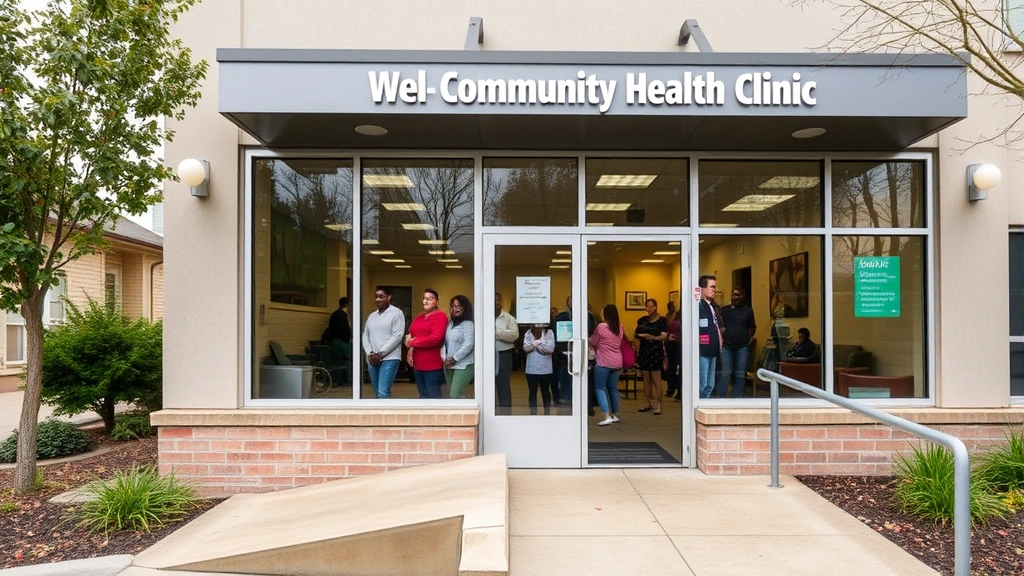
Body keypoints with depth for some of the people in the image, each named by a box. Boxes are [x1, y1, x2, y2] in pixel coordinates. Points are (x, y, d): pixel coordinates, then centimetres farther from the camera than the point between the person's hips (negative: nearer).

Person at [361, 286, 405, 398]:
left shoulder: (397, 313, -3)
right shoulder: (371, 316, 17)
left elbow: (397, 336, -12)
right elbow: (365, 336, 12)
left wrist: (380, 354, -14)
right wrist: (370, 354, -5)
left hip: (389, 359, -7)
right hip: (372, 360, 7)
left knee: (383, 393, -16)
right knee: (378, 393, 9)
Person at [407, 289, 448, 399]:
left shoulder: (440, 316, -7)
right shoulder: (419, 318, 17)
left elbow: (435, 339, -19)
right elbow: (411, 335, 17)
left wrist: (412, 343, -9)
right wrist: (410, 348, -6)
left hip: (433, 364, -8)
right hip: (417, 364, 8)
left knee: (433, 395, -5)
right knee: (423, 395, 14)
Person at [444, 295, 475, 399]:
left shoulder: (468, 324, -8)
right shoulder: (450, 323, 14)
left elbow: (468, 345, -17)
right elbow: (445, 342, 15)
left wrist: (454, 359, -16)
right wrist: (444, 358, 0)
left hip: (463, 365, -8)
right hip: (449, 365, 8)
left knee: (456, 395, -14)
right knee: (452, 395, 11)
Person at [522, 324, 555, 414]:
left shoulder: (549, 333, 0)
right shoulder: (528, 333, 5)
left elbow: (551, 349, -9)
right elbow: (525, 348, -5)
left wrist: (538, 344, -14)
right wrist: (534, 345, -22)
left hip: (545, 369, -1)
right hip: (531, 368, 1)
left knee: (545, 391, 9)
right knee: (532, 392, 6)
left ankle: (547, 413, 18)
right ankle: (533, 414, 13)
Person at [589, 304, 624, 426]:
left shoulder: (601, 326, -11)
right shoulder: (620, 328, 7)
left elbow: (593, 342, 0)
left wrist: (595, 349, 23)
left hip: (603, 362, -6)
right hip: (617, 362, 6)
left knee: (600, 388, 2)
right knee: (613, 388, 16)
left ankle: (607, 416, -8)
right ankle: (615, 415, 21)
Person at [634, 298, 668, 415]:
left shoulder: (661, 320, -3)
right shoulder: (642, 320, 12)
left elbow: (664, 336, -11)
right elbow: (636, 333, 15)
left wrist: (652, 337, -27)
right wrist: (638, 335, -8)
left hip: (656, 351, -5)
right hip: (644, 351, 5)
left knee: (655, 378, -8)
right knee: (646, 377, 8)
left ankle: (657, 405, -5)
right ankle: (649, 403, 17)